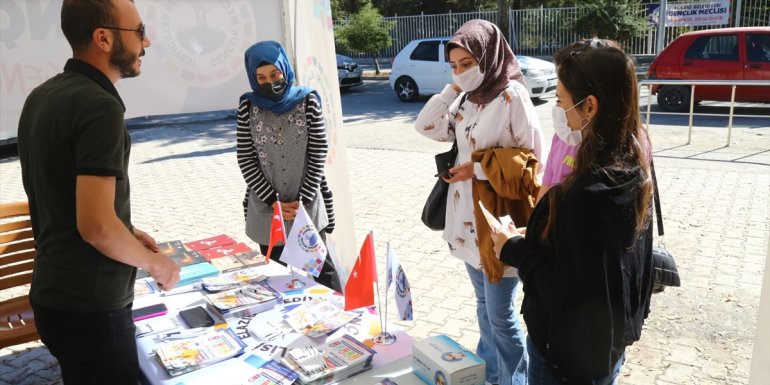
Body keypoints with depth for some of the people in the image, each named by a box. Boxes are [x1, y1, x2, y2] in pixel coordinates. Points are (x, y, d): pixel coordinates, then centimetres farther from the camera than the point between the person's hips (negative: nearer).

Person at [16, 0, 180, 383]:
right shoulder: (99, 106, -22)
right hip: (90, 307, -9)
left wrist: (126, 233, 14)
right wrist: (153, 262, -11)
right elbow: (96, 226, -27)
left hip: (54, 294, 9)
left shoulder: (42, 96, 7)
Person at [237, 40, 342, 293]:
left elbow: (318, 156, -4)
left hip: (307, 205, -1)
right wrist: (274, 202, -8)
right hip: (266, 209, 2)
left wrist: (302, 200, -10)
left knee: (322, 267, 7)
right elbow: (245, 160, -2)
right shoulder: (248, 106, -1)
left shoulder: (307, 101, -4)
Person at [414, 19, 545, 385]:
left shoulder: (512, 95, -15)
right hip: (467, 217, 8)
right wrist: (453, 88, -3)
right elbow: (426, 126, 3)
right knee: (484, 305, 22)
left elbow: (531, 155, -15)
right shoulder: (466, 98, 7)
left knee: (500, 314, 4)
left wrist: (479, 168, -15)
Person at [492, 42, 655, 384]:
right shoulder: (633, 166, -5)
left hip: (573, 355, -7)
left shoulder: (587, 196, -33)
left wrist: (515, 250, -15)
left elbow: (566, 294, -26)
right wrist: (536, 239, 4)